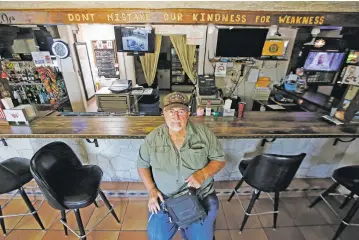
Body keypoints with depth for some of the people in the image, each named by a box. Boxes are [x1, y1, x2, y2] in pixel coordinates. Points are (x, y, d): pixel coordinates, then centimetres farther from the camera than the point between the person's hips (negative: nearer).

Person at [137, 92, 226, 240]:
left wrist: (203, 173, -20)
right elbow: (142, 165, 5)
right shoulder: (153, 138, -7)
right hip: (164, 198, 1)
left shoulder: (204, 134, -10)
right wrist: (151, 190, -7)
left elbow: (219, 160, -3)